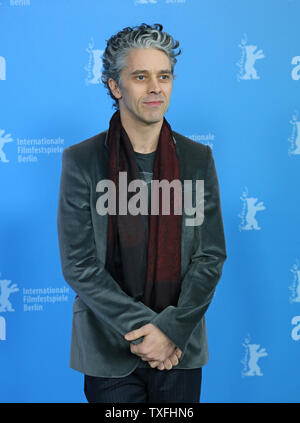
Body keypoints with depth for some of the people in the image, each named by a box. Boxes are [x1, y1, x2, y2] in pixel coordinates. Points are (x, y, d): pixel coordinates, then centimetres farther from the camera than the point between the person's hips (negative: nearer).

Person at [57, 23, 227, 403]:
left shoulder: (198, 158, 1)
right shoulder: (81, 160, -6)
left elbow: (211, 256, 0)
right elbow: (79, 265, -9)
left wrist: (172, 328, -12)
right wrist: (143, 326, -15)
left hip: (181, 350, 2)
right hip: (110, 353, -2)